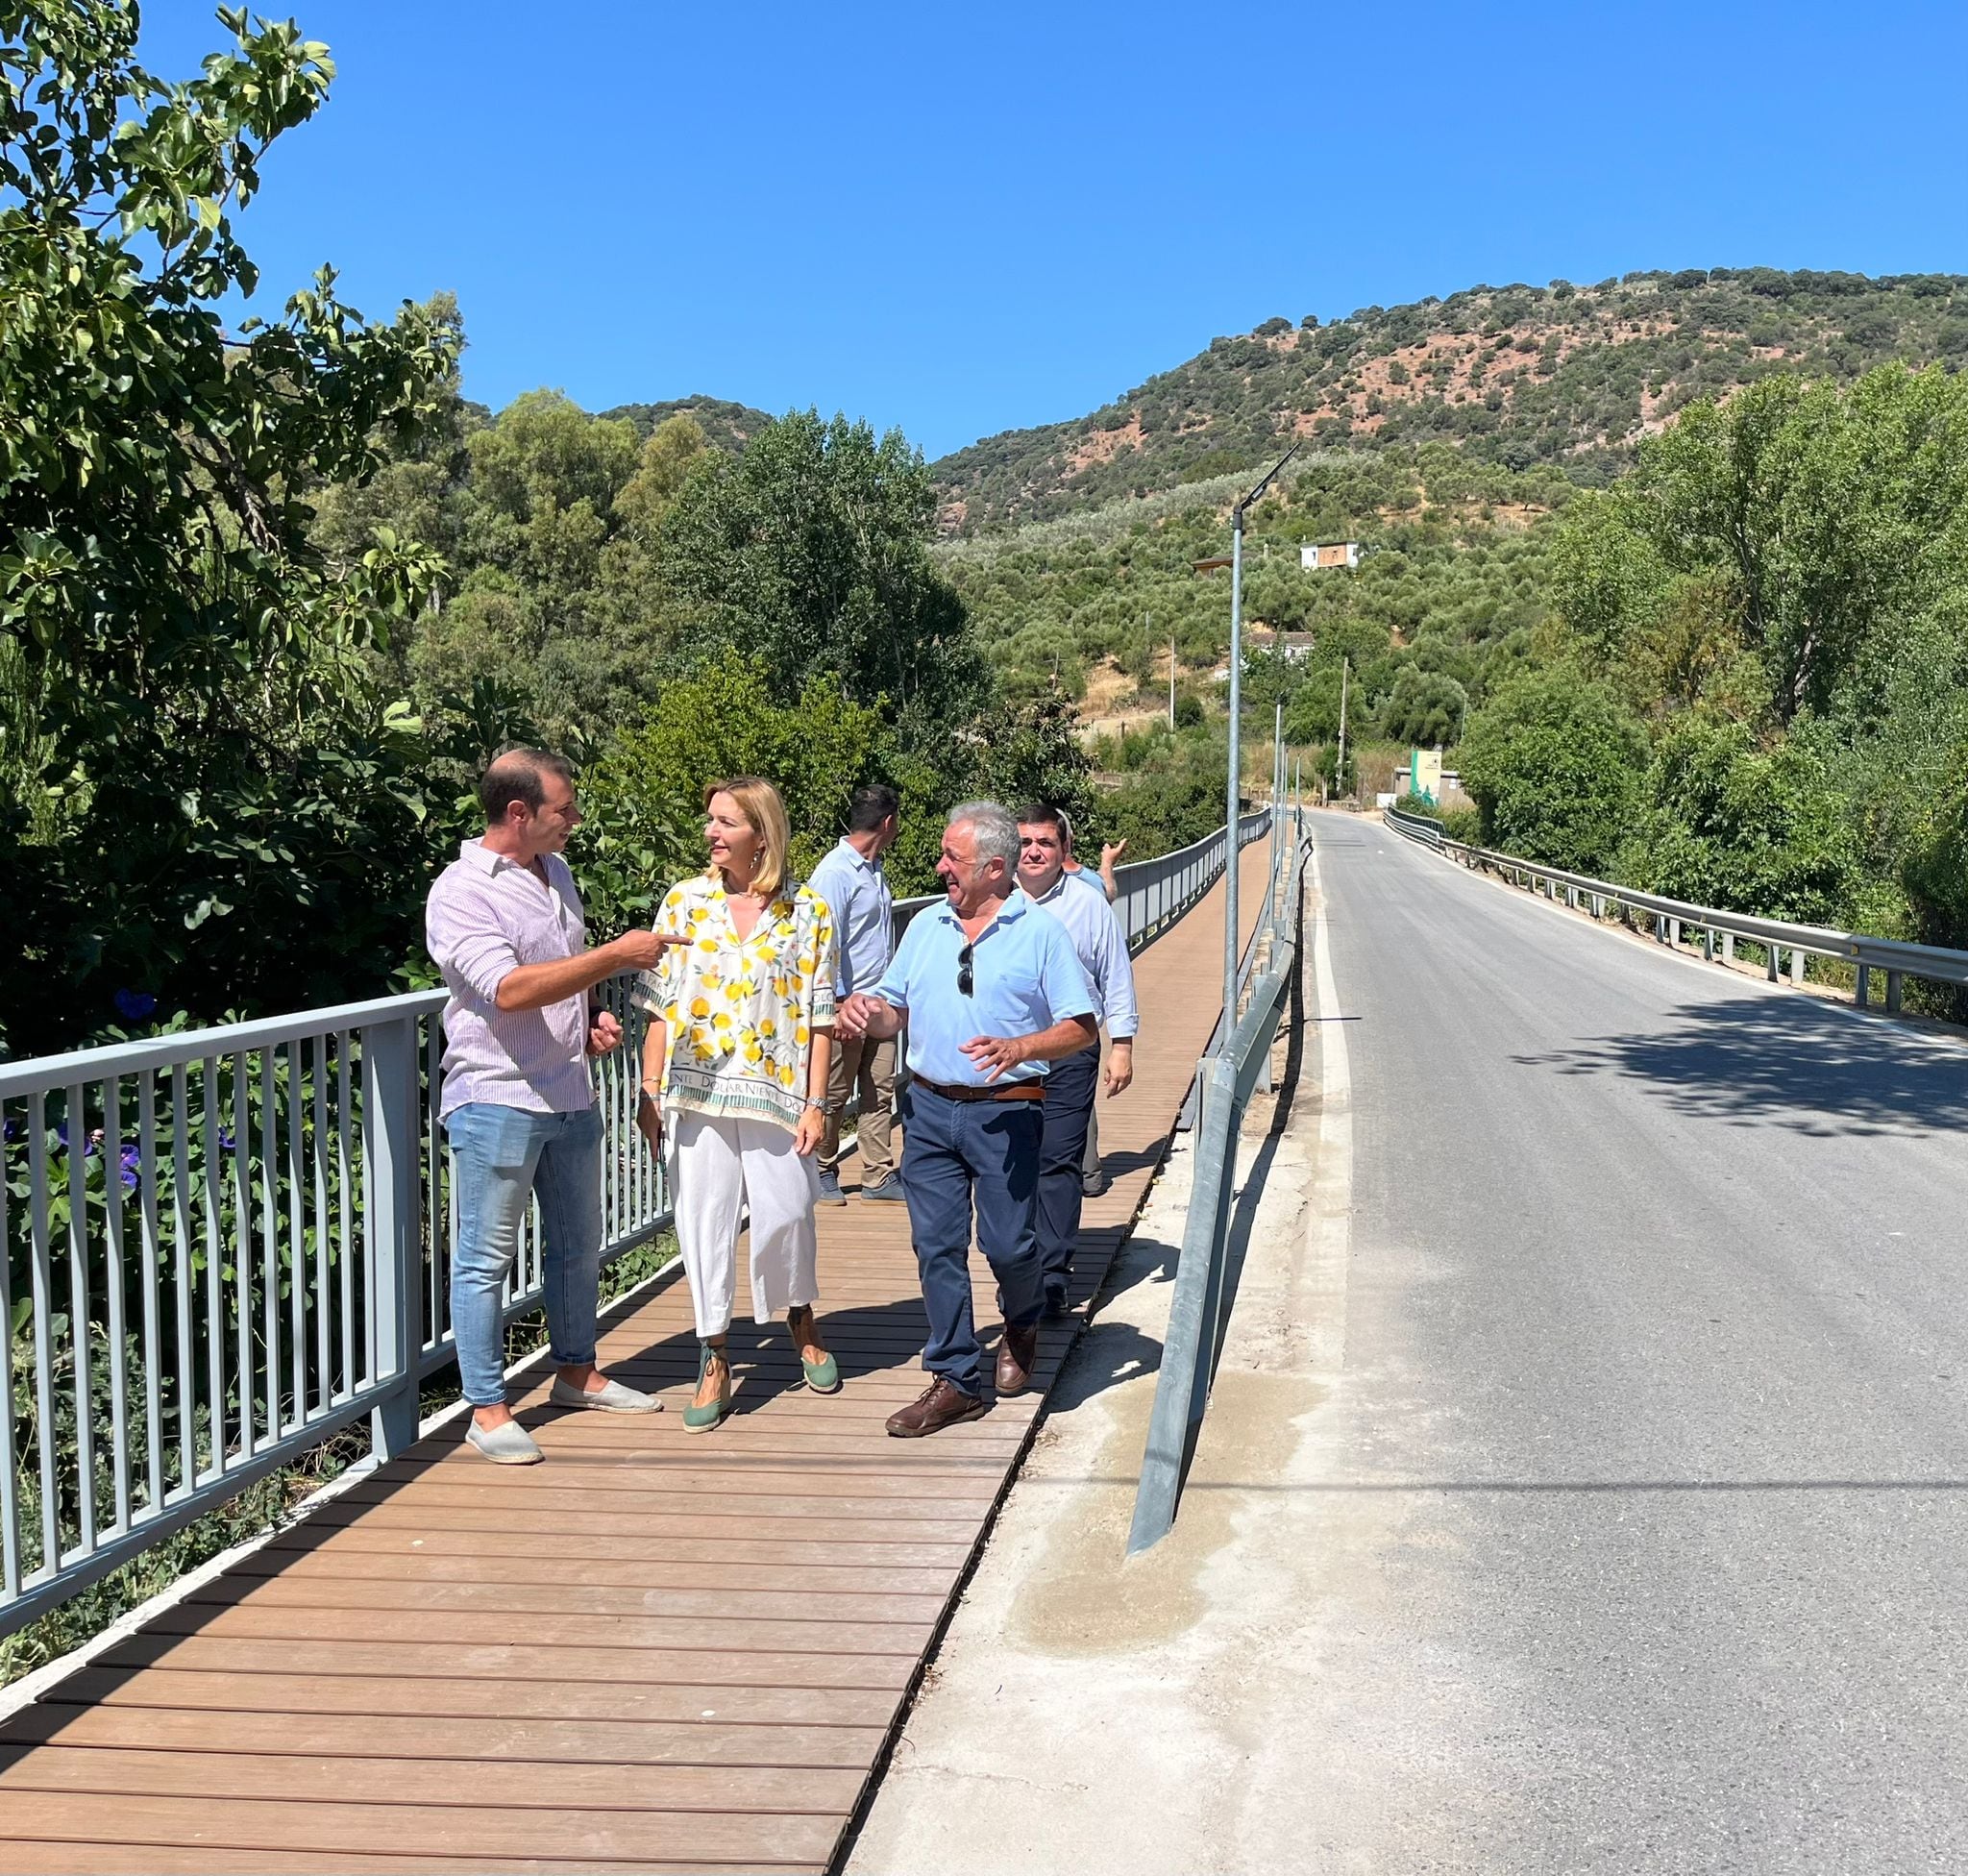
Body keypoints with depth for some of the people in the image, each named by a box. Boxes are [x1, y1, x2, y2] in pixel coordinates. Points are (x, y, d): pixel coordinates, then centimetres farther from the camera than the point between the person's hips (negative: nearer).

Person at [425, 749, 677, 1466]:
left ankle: (575, 1372, 34)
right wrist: (616, 956, -26)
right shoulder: (460, 893, -15)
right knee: (485, 1261, 2)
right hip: (497, 1103, -8)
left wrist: (594, 1019, 6)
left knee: (578, 1245, 18)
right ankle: (487, 1408, 12)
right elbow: (507, 989, -27)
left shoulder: (555, 871, 10)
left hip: (571, 1096, 8)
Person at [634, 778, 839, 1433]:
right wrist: (649, 1093, 1)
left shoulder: (807, 912, 0)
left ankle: (802, 1318, 34)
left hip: (775, 1091, -1)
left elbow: (819, 1016, 0)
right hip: (695, 1090, 1)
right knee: (703, 1219, 4)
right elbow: (659, 1004, 5)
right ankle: (714, 1361, 17)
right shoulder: (684, 900, 4)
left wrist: (815, 1104, -4)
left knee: (785, 1214, 4)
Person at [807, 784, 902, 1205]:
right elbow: (826, 945, -17)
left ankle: (879, 1176, 13)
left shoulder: (875, 870, 15)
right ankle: (823, 1174, 14)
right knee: (834, 1094, 2)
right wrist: (838, 1004, -19)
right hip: (847, 1004, -8)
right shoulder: (834, 873, -14)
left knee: (880, 1091, 8)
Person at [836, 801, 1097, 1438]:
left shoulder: (1041, 931, -3)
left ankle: (1023, 1326, 32)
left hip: (1005, 1112, -4)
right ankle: (956, 1380, 14)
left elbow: (1081, 1027, -6)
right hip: (928, 1106, 4)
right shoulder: (926, 925, 11)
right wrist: (866, 1009, -6)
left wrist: (1018, 1048, -22)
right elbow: (895, 1008, 18)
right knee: (937, 1246, 3)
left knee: (1008, 1246, -2)